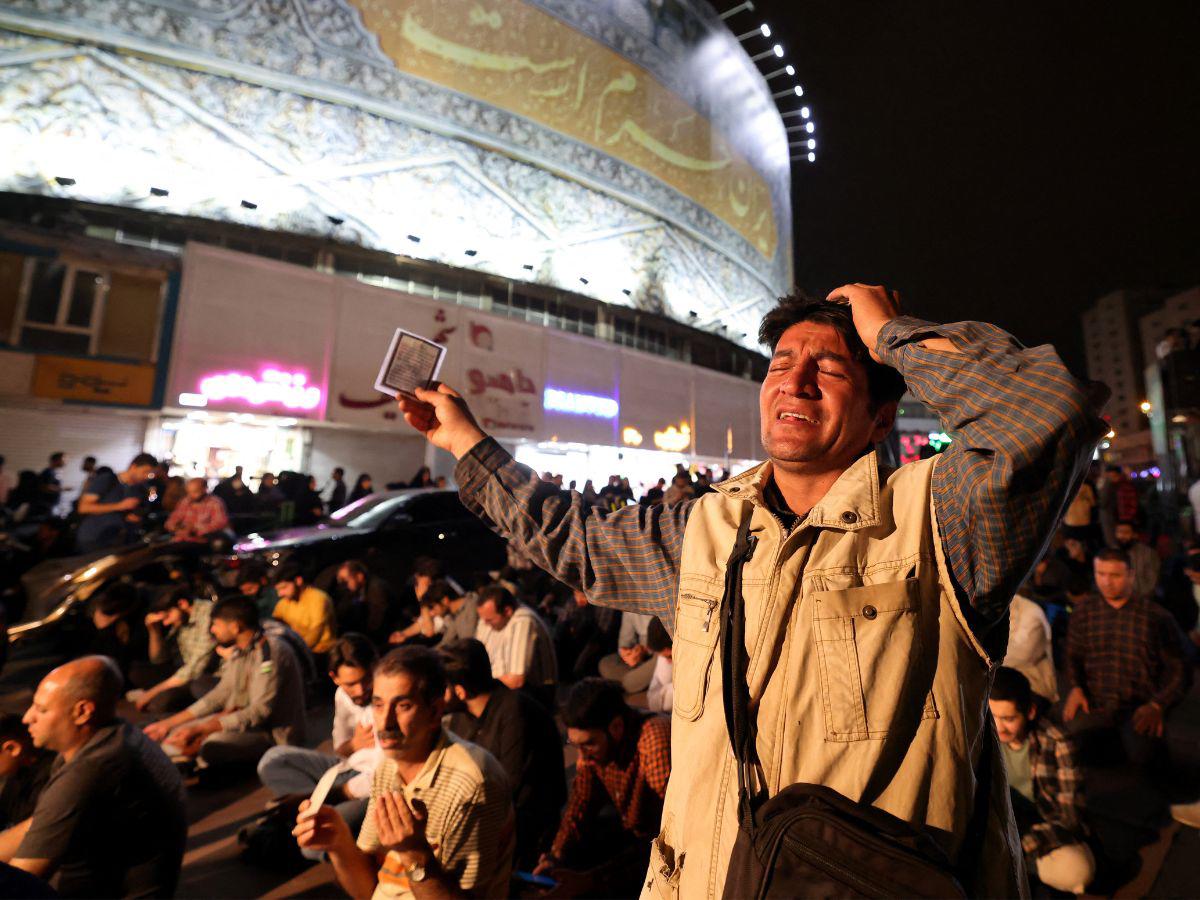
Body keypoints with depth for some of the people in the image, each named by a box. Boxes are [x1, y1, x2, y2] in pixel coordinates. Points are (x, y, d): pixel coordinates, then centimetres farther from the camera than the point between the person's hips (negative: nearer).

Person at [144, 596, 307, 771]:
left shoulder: (271, 652, -23)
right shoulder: (239, 651, 6)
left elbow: (259, 712, -25)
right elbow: (219, 695, 13)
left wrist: (198, 728, -22)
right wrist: (168, 723, 11)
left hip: (276, 734, -9)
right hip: (245, 722, 9)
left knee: (212, 745, -30)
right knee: (172, 735, 6)